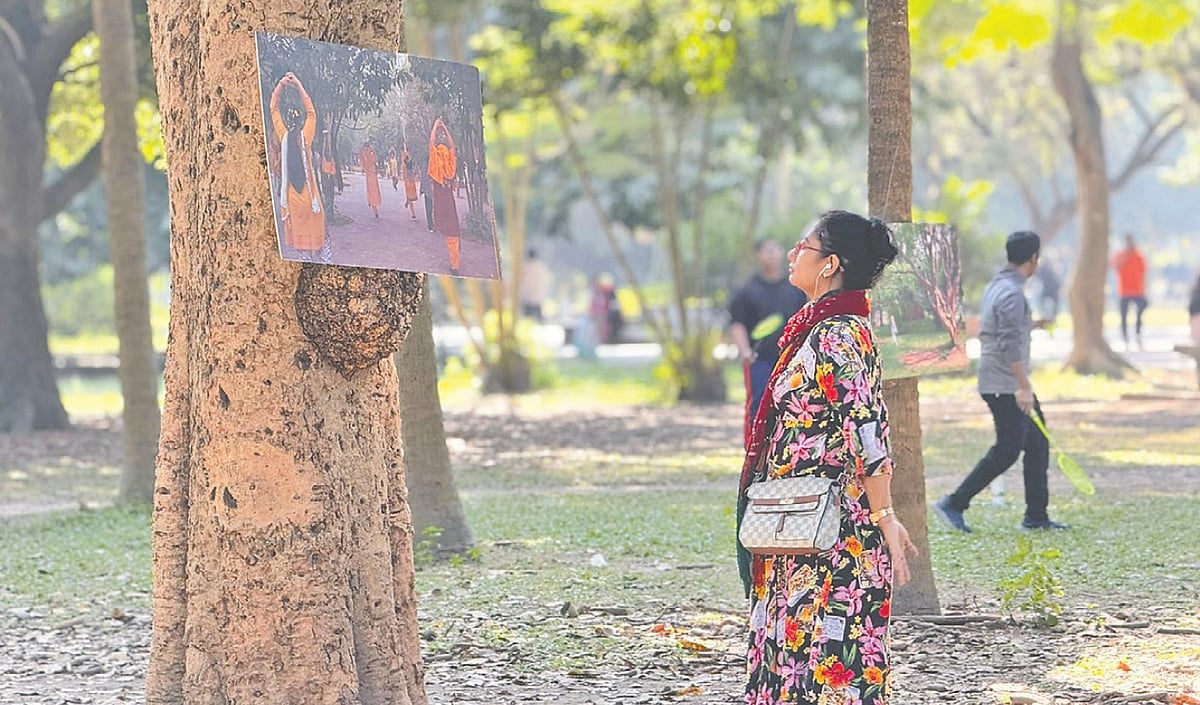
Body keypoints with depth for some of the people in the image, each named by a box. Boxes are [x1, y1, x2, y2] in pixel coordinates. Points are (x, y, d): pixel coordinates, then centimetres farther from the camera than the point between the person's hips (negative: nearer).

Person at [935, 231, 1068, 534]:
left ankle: (1036, 515, 15)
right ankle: (954, 503, -2)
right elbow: (1010, 344, -26)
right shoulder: (1012, 293, -19)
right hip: (1005, 385, -10)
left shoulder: (997, 285, 12)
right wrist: (1024, 387, -28)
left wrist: (1030, 325, 34)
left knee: (1037, 443, 11)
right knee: (1007, 451, -6)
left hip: (1001, 383, 10)